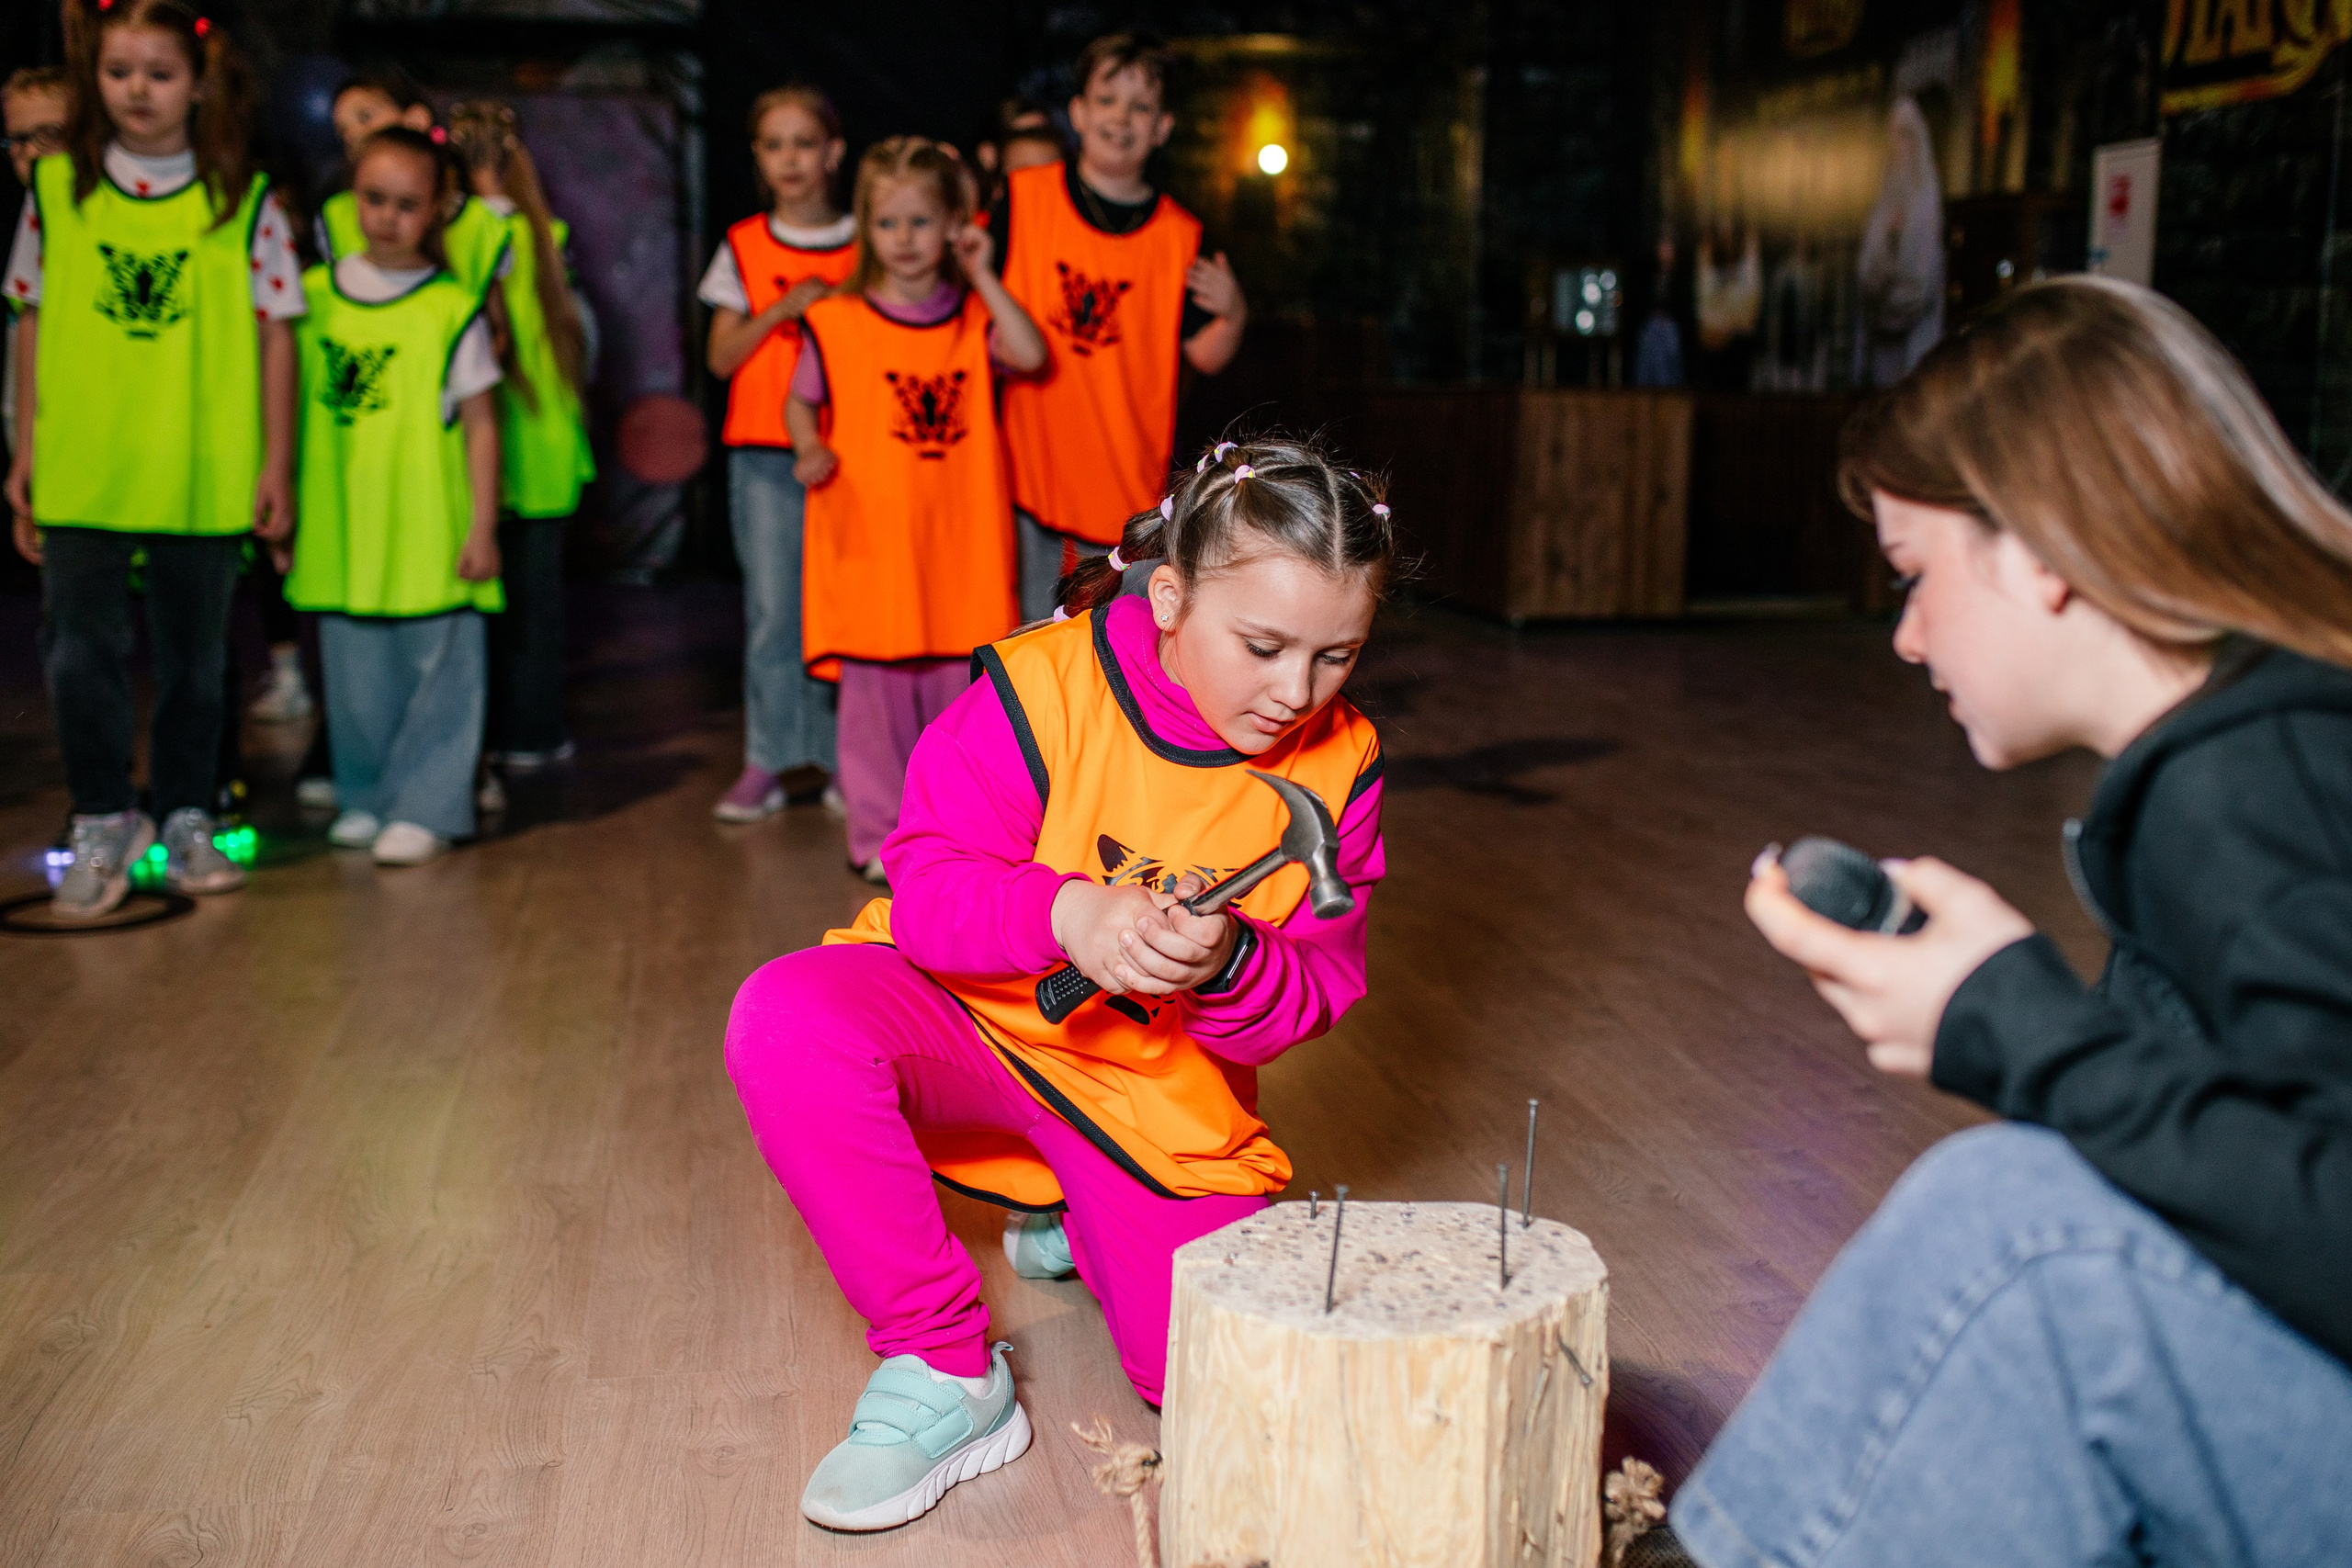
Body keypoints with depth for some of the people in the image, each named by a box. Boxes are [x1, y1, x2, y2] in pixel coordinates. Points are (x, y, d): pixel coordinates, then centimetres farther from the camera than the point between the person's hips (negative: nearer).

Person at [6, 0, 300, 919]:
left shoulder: (244, 198, 0)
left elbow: (274, 331, 1)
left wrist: (276, 464, -2)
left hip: (205, 478, -1)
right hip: (80, 475, 1)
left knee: (194, 656, 10)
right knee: (80, 653, 0)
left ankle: (184, 822, 25)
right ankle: (104, 825, 17)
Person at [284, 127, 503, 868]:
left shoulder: (453, 309, -3)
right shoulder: (313, 294, 7)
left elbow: (481, 425, -2)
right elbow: (293, 404, 14)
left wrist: (482, 527, -6)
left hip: (429, 532, -3)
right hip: (341, 533, 4)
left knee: (437, 666, 1)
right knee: (354, 675, 10)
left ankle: (425, 806, 11)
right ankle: (365, 798, 25)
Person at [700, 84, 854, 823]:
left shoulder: (863, 245, 6)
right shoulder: (744, 247, 8)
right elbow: (720, 357, 4)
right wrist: (780, 310, -9)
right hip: (762, 451, 1)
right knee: (771, 605, 0)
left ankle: (841, 757, 8)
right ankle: (766, 761, 7)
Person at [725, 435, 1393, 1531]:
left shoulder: (1337, 765, -7)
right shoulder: (1041, 689, -18)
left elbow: (1316, 992, -6)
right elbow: (927, 889, -17)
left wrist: (1228, 967, -30)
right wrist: (1064, 912, -39)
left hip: (1168, 1092, 2)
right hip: (978, 1025, -2)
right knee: (788, 1022, -34)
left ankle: (1081, 1225, 22)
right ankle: (944, 1372, -17)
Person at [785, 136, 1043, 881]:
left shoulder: (974, 318, 6)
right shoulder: (835, 322, 1)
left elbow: (1031, 354, -12)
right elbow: (801, 401, 10)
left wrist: (982, 276, -10)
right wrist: (811, 448, -10)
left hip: (961, 540, 2)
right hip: (871, 538, -2)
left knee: (959, 679, 8)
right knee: (876, 685, 2)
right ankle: (879, 831, 13)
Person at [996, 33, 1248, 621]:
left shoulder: (1180, 235, 1)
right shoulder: (1022, 197, -1)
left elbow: (1205, 355, 3)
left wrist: (1233, 316, -15)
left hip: (1130, 481, 1)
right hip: (1027, 472, 0)